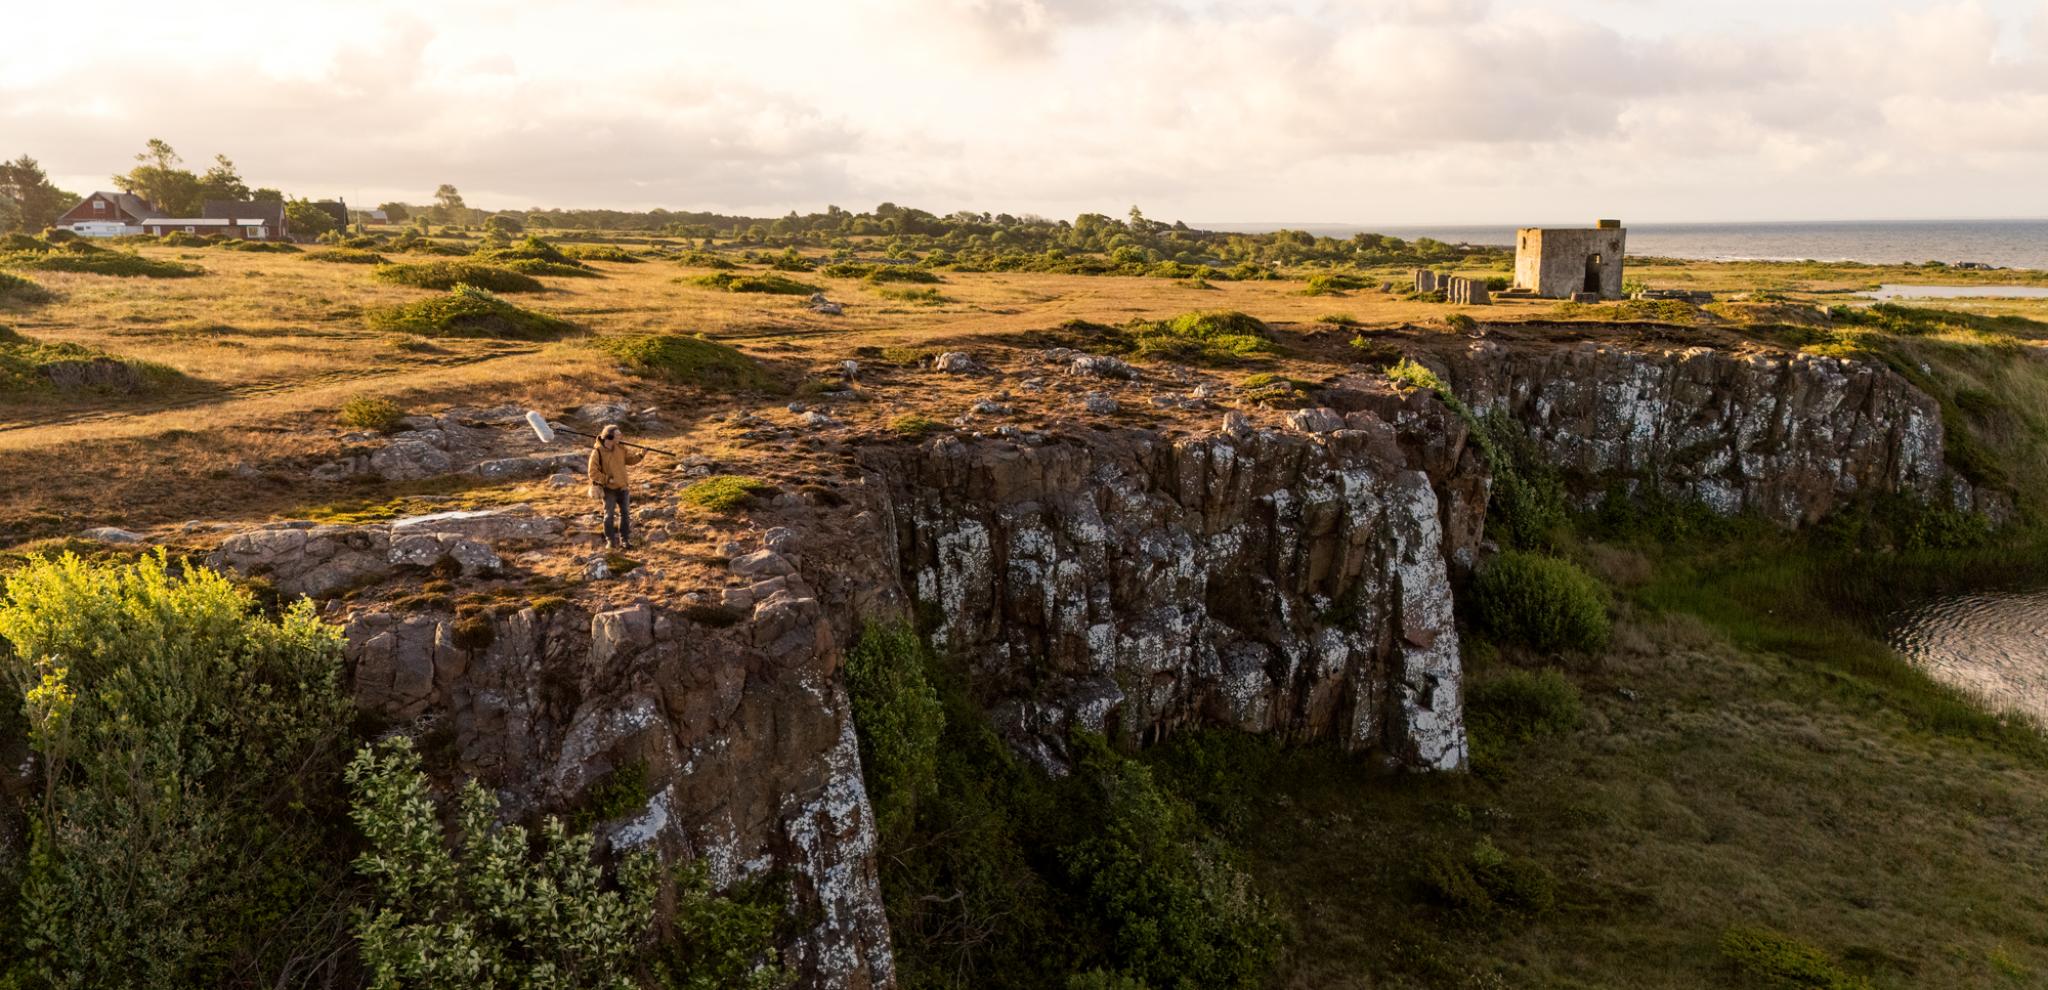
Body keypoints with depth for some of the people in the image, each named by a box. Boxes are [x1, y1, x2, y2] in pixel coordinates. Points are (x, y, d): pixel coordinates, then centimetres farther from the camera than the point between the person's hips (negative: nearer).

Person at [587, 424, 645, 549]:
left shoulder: (621, 448, -1)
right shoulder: (597, 452, -17)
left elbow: (630, 459, 10)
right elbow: (593, 472, -16)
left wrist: (641, 454, -7)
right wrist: (608, 479, -22)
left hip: (622, 487, 5)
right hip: (608, 489, -5)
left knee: (625, 513, 8)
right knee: (609, 514, -1)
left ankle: (625, 539, 18)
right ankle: (610, 540, 10)